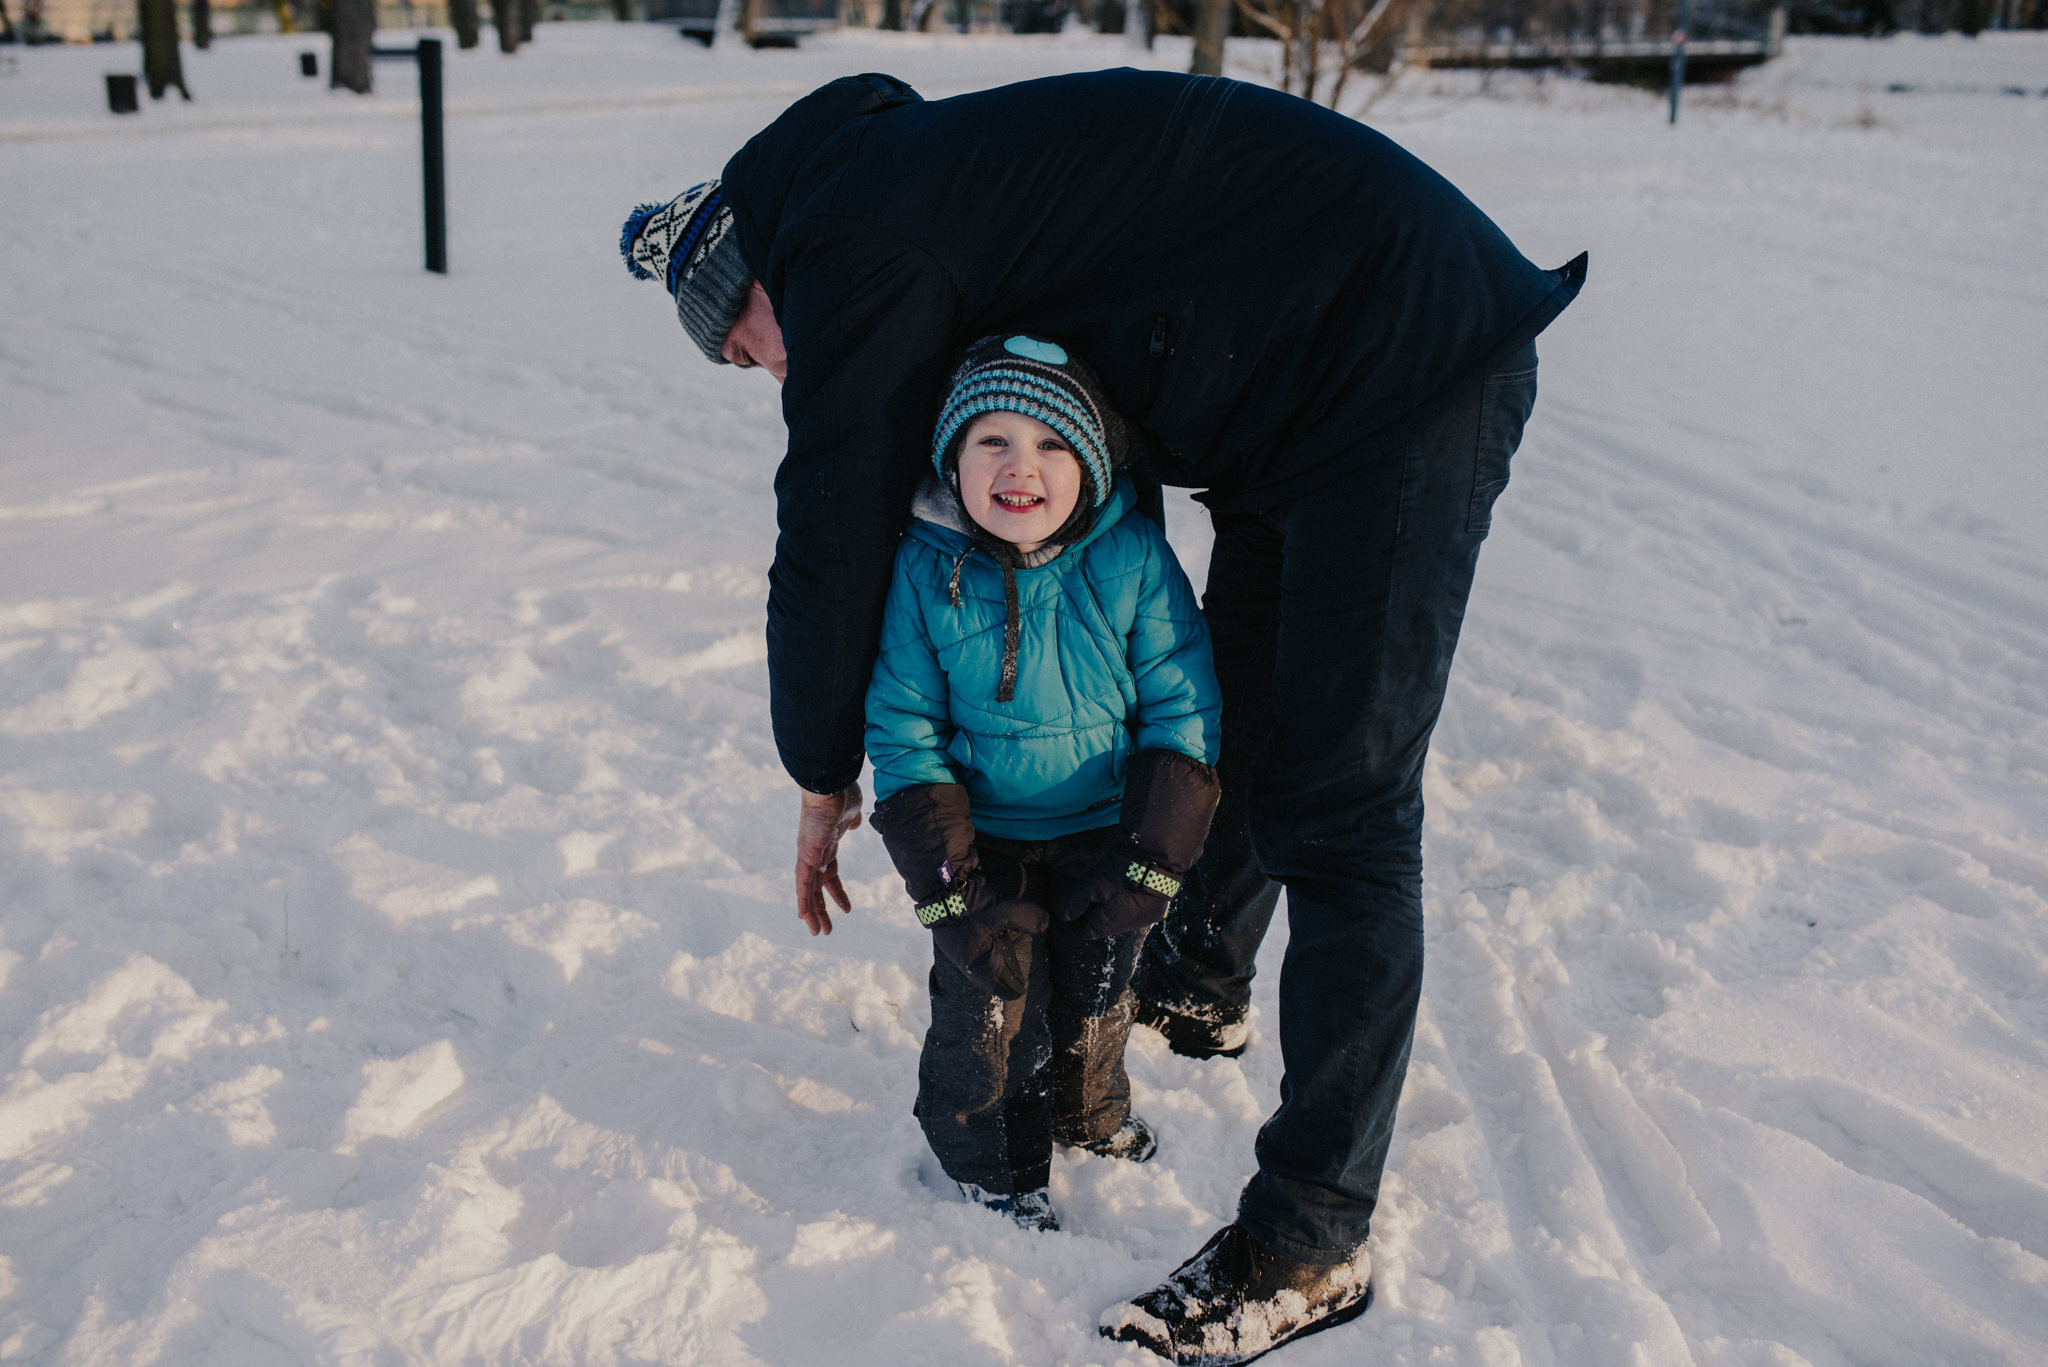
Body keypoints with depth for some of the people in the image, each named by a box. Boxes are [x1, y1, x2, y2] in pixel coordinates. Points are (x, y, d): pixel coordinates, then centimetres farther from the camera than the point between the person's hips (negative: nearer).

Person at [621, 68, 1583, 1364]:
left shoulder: (848, 240, -11)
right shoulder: (926, 173, 20)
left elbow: (835, 532, -6)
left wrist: (825, 775, 9)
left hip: (1408, 369, -11)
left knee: (1337, 807, -10)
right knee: (1237, 712, 24)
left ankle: (1313, 1243, -3)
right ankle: (1202, 982, 48)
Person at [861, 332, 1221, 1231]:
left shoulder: (1133, 558, -17)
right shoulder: (924, 569, -17)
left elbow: (1183, 708, -10)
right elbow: (902, 735, -12)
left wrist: (1153, 862, -14)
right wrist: (951, 892, -17)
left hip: (1104, 833, 2)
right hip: (981, 842, -1)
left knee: (1094, 995, 17)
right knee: (988, 1007, 0)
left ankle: (1090, 1115, 48)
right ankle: (988, 1162, 28)